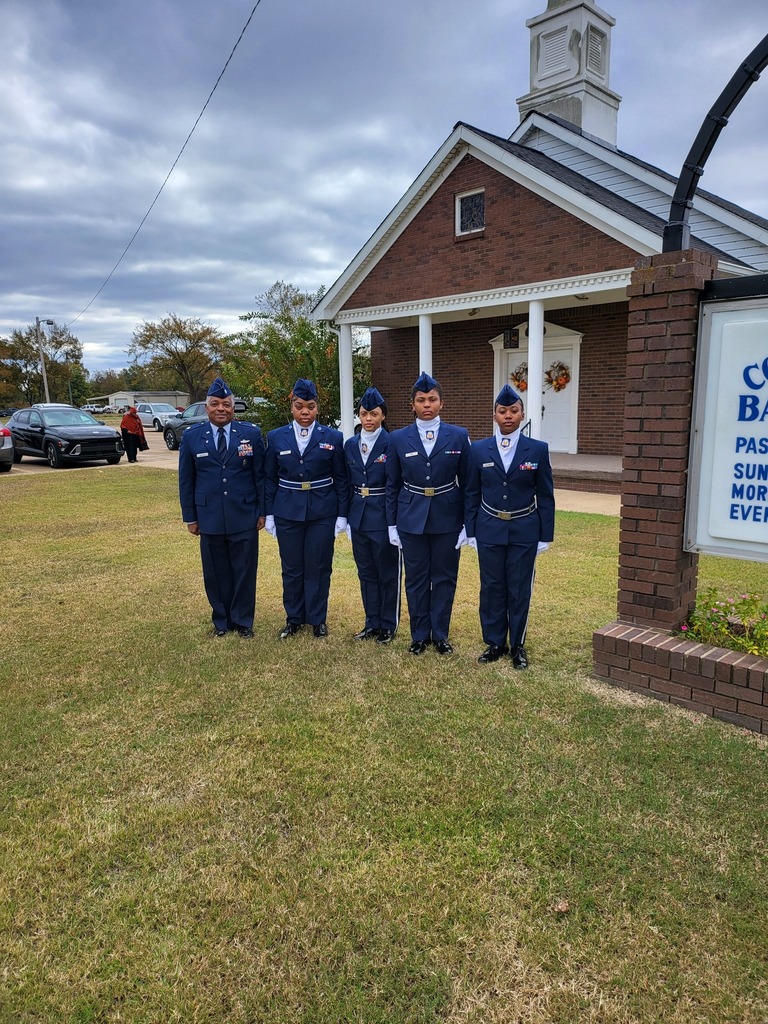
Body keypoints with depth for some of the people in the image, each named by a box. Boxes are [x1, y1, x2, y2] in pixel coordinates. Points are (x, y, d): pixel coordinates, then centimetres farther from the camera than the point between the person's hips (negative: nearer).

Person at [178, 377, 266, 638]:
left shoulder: (251, 434, 0)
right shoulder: (191, 436, 2)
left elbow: (260, 476, 3)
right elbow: (186, 480, 6)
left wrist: (262, 511, 1)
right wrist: (190, 517, 4)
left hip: (244, 517, -1)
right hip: (209, 517, 1)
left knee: (245, 572, 7)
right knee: (216, 574, 9)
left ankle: (243, 621, 22)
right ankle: (221, 621, 26)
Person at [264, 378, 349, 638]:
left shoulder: (333, 437, -1)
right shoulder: (276, 437, 3)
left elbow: (341, 479, 1)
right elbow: (270, 479, 6)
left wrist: (342, 515, -2)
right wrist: (269, 514, 3)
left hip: (322, 513, -1)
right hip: (287, 512, 1)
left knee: (319, 567, 5)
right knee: (291, 568, 10)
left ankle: (317, 619, 21)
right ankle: (294, 618, 25)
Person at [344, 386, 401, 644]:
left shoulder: (392, 444, -9)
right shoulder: (350, 445, 7)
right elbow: (348, 484, 11)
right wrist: (346, 515, 9)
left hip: (383, 517, -5)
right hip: (359, 517, 5)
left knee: (388, 572, 6)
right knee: (366, 572, 14)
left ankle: (388, 624, 19)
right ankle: (372, 622, 26)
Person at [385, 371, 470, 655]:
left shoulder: (458, 436, -2)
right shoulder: (398, 438, 0)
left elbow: (466, 483, 0)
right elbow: (392, 485, 4)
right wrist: (392, 524, 2)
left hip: (447, 519, 0)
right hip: (411, 519, 1)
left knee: (444, 578, 9)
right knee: (416, 578, 9)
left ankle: (440, 635, 23)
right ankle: (419, 635, 23)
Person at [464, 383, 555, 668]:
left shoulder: (538, 449, -2)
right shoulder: (479, 449, 1)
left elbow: (545, 496, 1)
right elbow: (471, 494, 5)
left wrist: (546, 535, -1)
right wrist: (470, 531, 4)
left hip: (524, 531, -1)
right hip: (489, 530, 1)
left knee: (520, 590, 6)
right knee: (491, 588, 9)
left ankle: (518, 645, 22)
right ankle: (495, 643, 23)